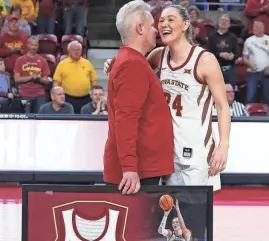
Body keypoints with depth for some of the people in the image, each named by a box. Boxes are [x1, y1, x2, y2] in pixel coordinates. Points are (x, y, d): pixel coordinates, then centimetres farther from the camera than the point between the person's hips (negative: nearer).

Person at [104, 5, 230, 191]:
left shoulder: (205, 60, -13)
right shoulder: (159, 56, 4)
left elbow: (223, 106, -10)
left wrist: (223, 146, -19)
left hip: (197, 149, -6)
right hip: (168, 146, 6)